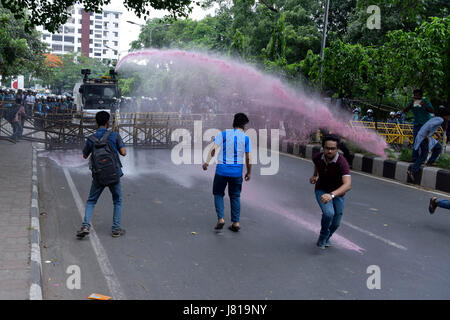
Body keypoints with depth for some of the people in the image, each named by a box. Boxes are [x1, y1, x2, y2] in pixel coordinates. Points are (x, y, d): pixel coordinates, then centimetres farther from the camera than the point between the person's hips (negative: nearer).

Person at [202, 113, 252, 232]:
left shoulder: (223, 134, 0)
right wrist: (249, 172, 11)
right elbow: (248, 158, 0)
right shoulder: (246, 138, 1)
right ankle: (236, 223, 14)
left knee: (218, 194, 14)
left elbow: (213, 149, -12)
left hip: (222, 170, -1)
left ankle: (220, 219, 1)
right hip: (237, 172, 1)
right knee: (235, 196, 13)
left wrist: (207, 161, -16)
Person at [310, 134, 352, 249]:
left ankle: (326, 237, 45)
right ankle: (323, 236, 2)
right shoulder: (318, 157, -21)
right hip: (321, 190, 0)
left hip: (338, 193, 0)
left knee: (336, 223, 10)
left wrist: (331, 195, -62)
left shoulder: (342, 162, -35)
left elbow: (348, 185, -48)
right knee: (328, 213, -27)